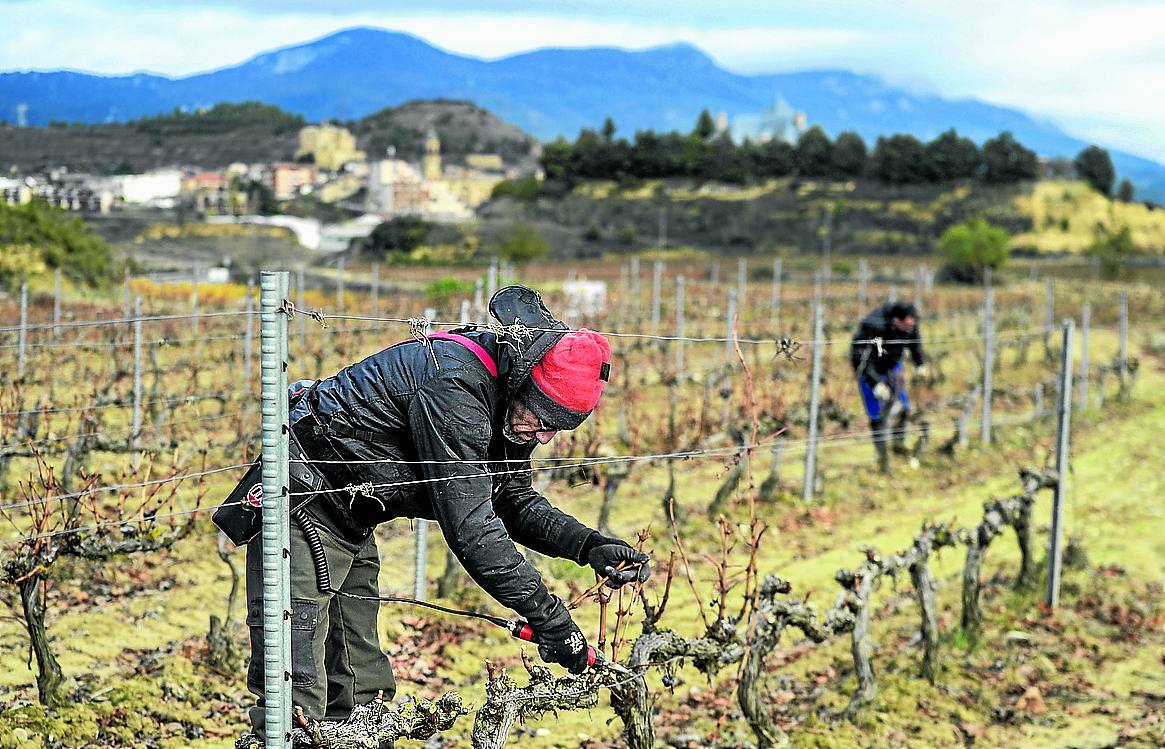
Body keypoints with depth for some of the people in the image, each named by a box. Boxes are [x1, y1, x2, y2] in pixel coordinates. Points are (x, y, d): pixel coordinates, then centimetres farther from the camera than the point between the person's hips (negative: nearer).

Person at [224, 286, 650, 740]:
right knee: (296, 695, -14)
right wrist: (548, 616, -27)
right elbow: (469, 525, -31)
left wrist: (590, 546, -8)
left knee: (363, 691, 11)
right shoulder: (453, 384, -29)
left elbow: (515, 501, 8)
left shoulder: (506, 403, 1)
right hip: (304, 505, -10)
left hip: (349, 525, 10)